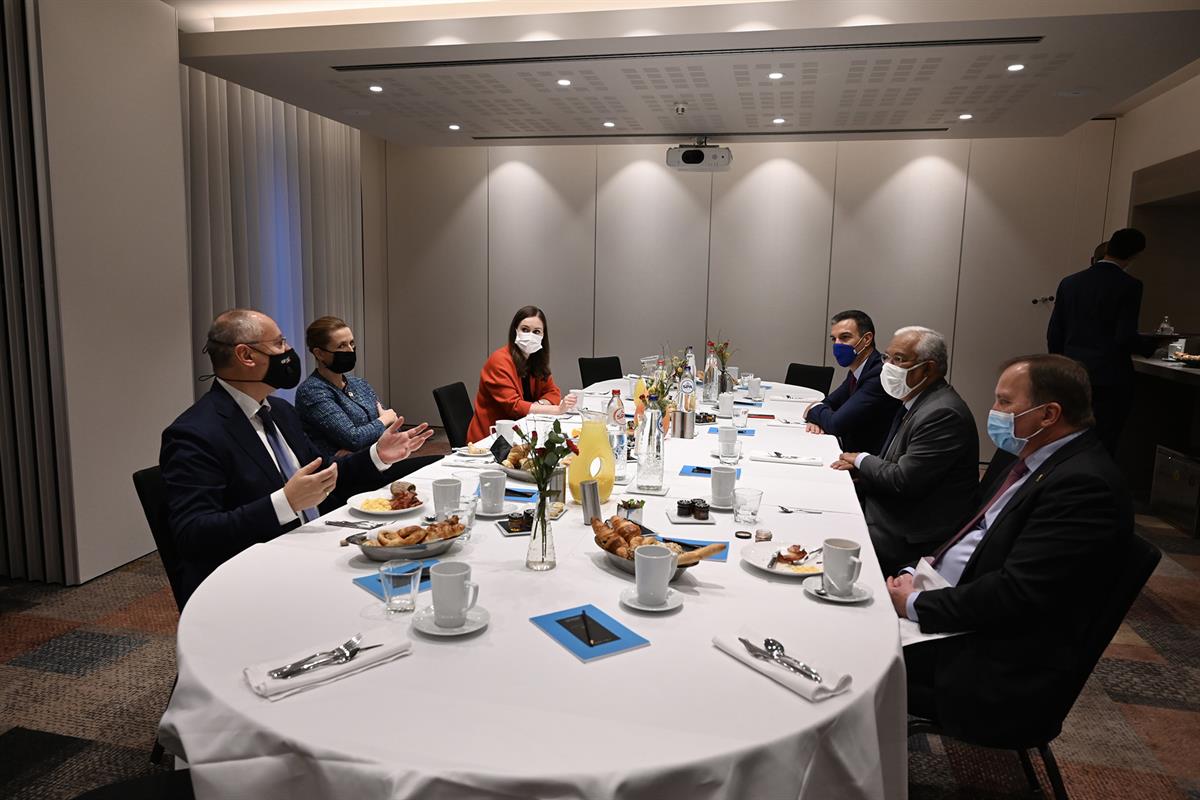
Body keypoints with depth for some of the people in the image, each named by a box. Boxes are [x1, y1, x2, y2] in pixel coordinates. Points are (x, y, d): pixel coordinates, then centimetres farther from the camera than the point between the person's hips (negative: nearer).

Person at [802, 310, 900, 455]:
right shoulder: (855, 371, 7)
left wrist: (814, 410, -3)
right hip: (852, 452, 8)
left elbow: (837, 425, -24)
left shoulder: (879, 375, -22)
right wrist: (817, 418, -8)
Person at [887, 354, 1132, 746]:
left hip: (997, 665, -9)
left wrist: (916, 605, -17)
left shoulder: (1085, 485, -22)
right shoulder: (1023, 454, 7)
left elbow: (1014, 593, -25)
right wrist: (927, 567, 1)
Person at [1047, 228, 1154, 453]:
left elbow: (1054, 334, 6)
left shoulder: (1070, 282, 5)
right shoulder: (1129, 286, -10)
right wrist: (1152, 344, 5)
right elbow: (1125, 338, -15)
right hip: (1110, 379, -4)